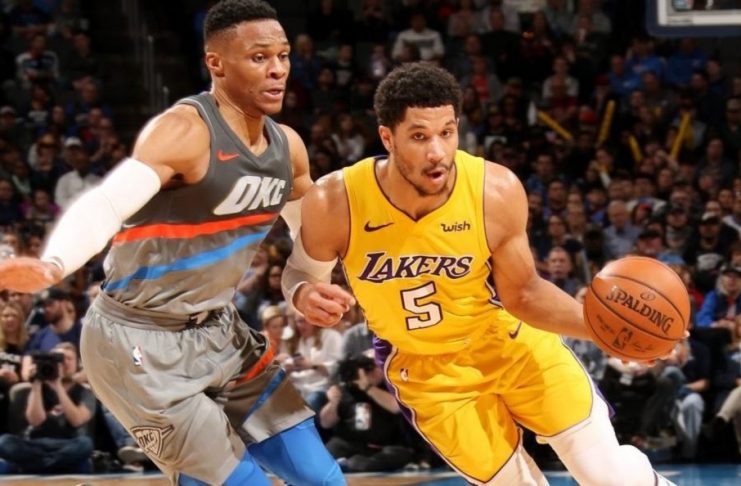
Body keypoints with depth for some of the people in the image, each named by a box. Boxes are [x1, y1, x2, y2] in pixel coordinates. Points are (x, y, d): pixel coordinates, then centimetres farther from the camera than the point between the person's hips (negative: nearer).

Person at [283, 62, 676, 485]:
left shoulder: (497, 191, -27)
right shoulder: (335, 203, -28)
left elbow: (522, 293, -12)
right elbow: (302, 272, -7)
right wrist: (306, 296, -31)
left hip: (509, 339, 0)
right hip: (426, 369, 0)